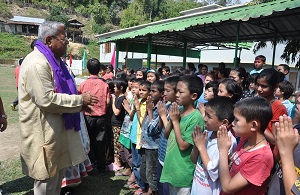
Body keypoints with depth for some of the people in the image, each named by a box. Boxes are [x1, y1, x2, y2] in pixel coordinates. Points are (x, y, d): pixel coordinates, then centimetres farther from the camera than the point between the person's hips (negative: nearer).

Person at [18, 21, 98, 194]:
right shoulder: (37, 63, -20)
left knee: (57, 174, 22)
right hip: (44, 131, -10)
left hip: (57, 129, 10)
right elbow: (46, 99, -27)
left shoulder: (53, 60, 13)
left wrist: (79, 103, 6)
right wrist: (79, 100, -19)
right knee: (47, 181, 6)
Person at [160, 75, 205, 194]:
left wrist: (175, 121, -19)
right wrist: (172, 119, -10)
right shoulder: (179, 112, 1)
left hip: (183, 173, -7)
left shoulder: (196, 117, -21)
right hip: (172, 167, 7)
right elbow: (166, 135, 6)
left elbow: (183, 145, -22)